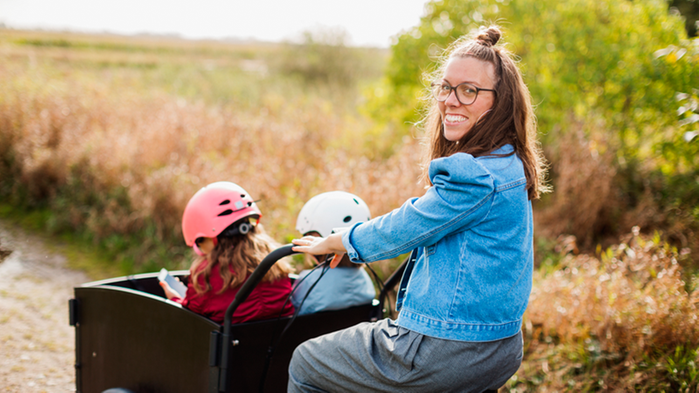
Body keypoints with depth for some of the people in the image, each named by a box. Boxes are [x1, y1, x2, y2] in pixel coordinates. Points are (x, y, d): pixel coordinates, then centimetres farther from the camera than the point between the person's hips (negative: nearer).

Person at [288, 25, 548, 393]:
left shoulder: (476, 177, -24)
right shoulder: (508, 165, 7)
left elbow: (400, 231, -13)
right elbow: (423, 226, 20)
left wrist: (330, 242, 5)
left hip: (447, 354, -9)